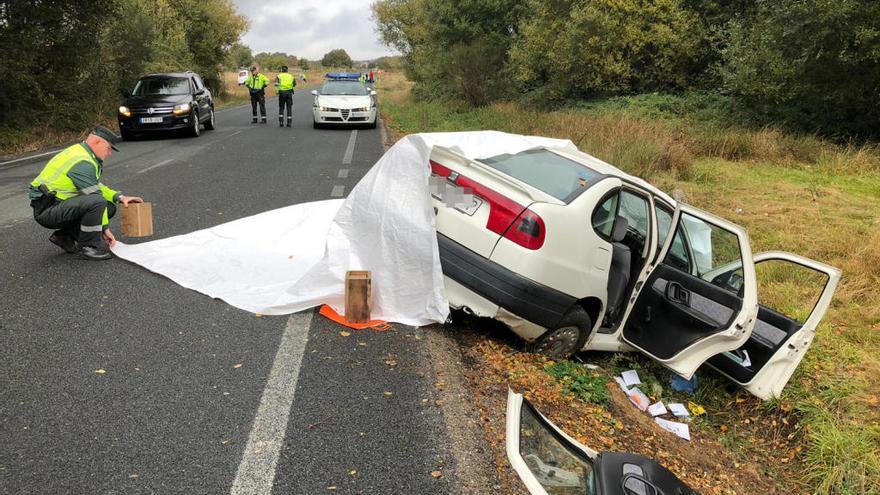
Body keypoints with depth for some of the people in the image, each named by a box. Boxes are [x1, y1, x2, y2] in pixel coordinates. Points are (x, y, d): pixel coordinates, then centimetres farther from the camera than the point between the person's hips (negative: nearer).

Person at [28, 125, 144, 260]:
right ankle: (90, 247, -14)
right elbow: (95, 197, -18)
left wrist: (119, 197, 8)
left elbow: (96, 187, 21)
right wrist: (105, 228, -12)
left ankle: (66, 237, 11)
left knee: (110, 207, 6)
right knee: (98, 203, -31)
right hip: (47, 211, -10)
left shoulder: (81, 153, 13)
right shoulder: (82, 163, -20)